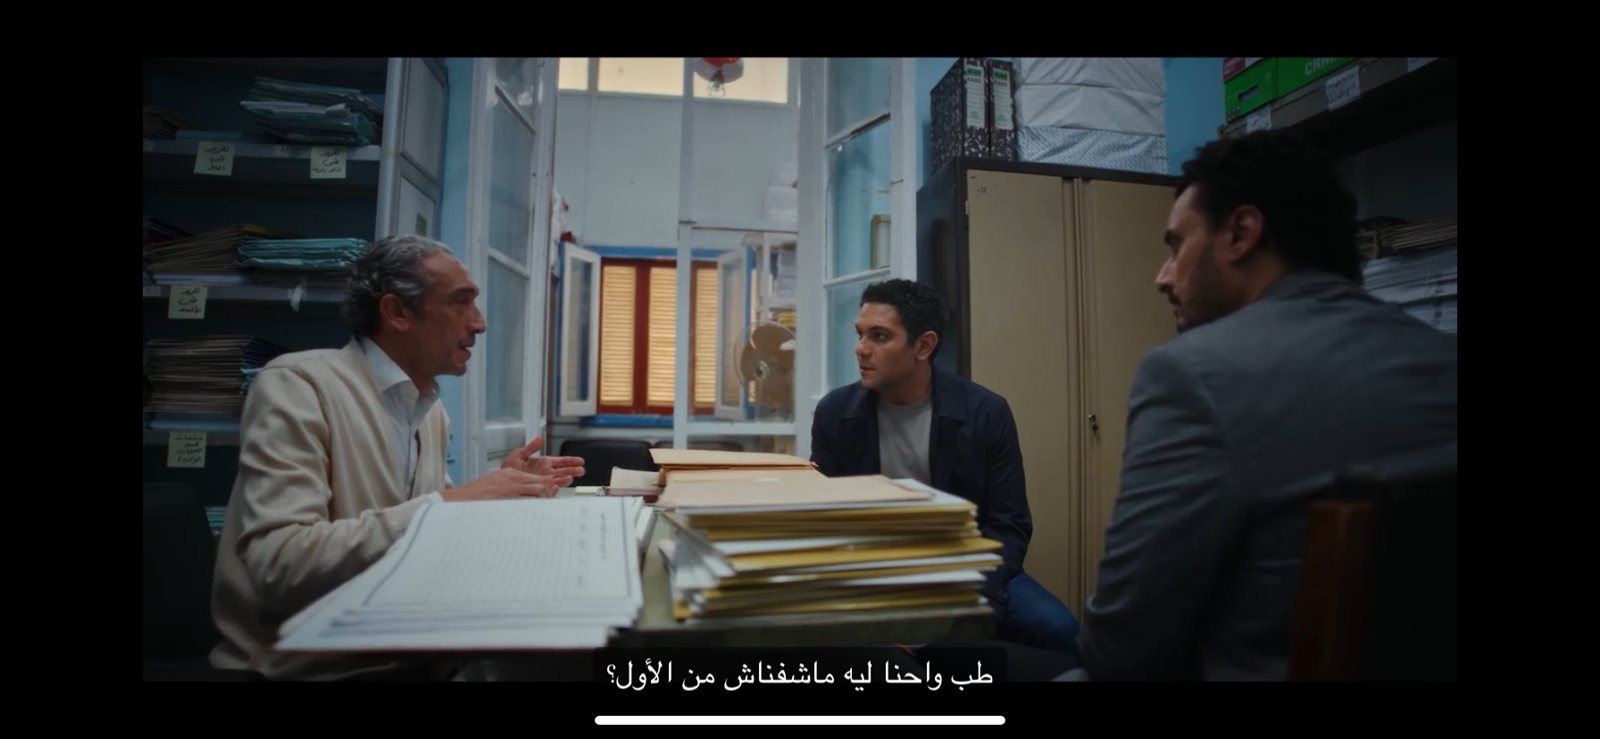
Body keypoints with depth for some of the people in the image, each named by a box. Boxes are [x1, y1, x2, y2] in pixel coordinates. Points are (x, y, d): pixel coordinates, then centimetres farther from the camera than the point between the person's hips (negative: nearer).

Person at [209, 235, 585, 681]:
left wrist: (492, 494, -2)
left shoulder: (432, 410, 7)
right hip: (302, 668, -6)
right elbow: (278, 565, -24)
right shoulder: (297, 385, -14)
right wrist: (448, 505, -26)